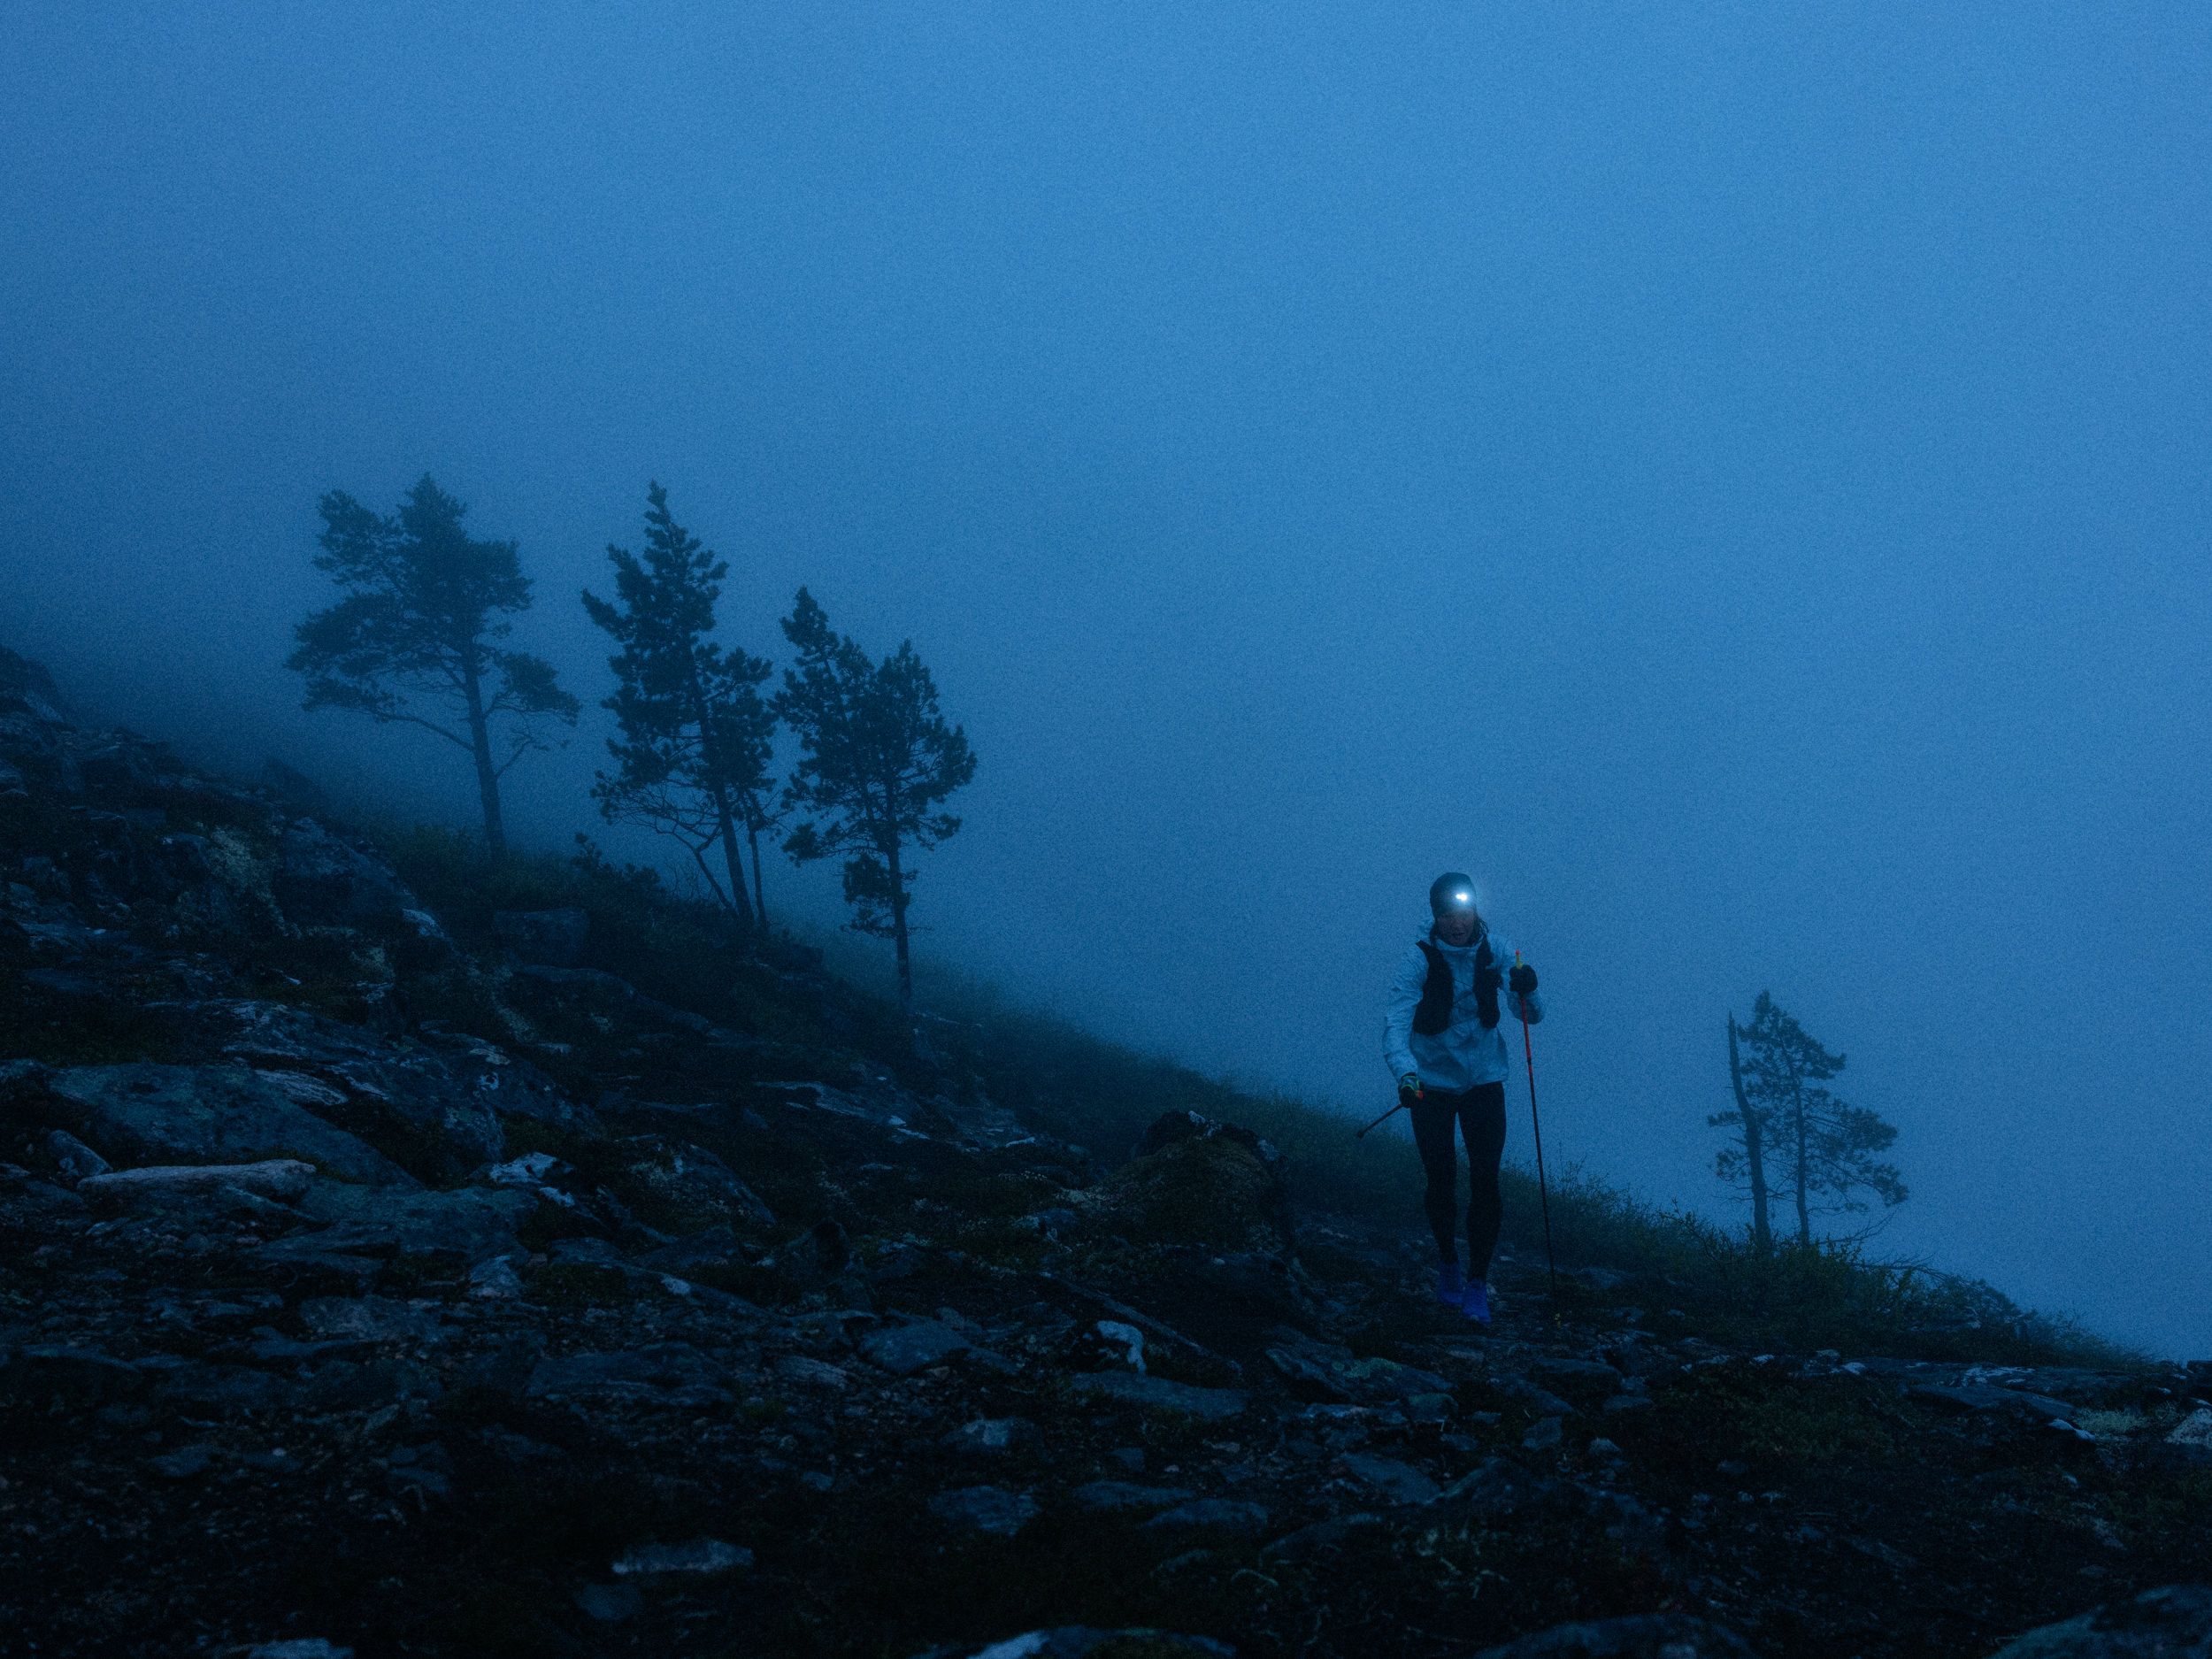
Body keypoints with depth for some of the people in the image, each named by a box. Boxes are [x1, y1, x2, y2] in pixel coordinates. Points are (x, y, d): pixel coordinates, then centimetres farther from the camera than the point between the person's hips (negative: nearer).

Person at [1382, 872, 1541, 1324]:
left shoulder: (1495, 950, -9)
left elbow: (1531, 1015, -11)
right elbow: (1397, 1020, -27)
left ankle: (1477, 1282, 8)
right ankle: (1448, 1262, 31)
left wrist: (1525, 991, -34)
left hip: (1484, 1080, 1)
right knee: (1441, 1181, 4)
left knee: (1485, 1181, -6)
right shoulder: (1419, 957, -17)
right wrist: (1404, 1073, -44)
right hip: (1432, 1082, -1)